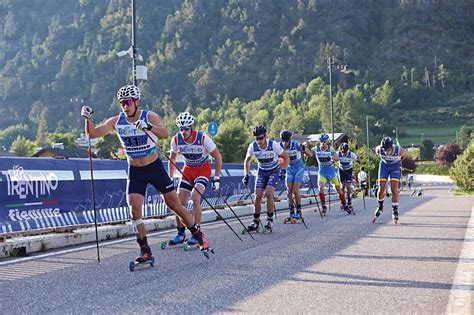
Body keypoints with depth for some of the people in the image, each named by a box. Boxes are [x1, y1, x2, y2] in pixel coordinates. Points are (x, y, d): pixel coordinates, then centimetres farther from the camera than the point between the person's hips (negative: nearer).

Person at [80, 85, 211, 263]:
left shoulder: (150, 116, -14)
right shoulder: (116, 122, -5)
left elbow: (164, 134, -31)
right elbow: (92, 134, -8)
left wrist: (148, 127, -49)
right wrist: (88, 118, -26)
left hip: (155, 168, -2)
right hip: (135, 172, 2)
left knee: (175, 205, 4)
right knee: (134, 209, -13)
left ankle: (199, 236, 23)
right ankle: (145, 251, -1)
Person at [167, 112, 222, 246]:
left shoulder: (203, 138, -25)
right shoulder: (176, 140, -15)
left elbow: (218, 157, -13)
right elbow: (172, 158, 5)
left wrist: (216, 178, -14)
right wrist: (170, 179, 5)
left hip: (203, 169, -4)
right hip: (188, 169, 4)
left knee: (195, 198, -24)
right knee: (179, 202, -5)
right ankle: (181, 234, 10)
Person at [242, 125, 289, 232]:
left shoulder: (273, 145, -25)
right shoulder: (252, 146, -17)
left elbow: (286, 157, -10)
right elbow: (247, 160, 3)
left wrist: (283, 171, -20)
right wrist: (246, 175, -4)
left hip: (274, 171, -3)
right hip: (262, 171, 3)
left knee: (268, 194, -21)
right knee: (258, 195, -9)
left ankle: (270, 219, -6)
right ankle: (256, 221, 4)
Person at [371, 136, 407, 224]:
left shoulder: (399, 150, -31)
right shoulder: (379, 149, -27)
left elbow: (404, 154, -5)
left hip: (395, 166, -1)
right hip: (384, 165, 1)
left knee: (394, 189, -10)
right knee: (381, 189, -3)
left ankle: (395, 211, -3)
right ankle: (380, 206, 21)